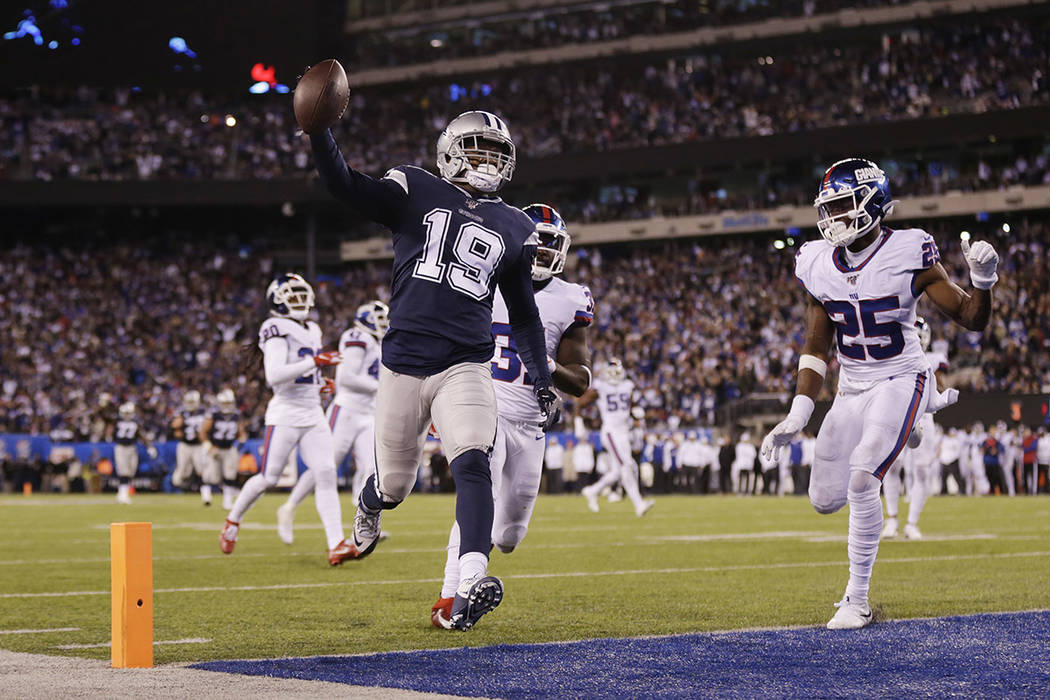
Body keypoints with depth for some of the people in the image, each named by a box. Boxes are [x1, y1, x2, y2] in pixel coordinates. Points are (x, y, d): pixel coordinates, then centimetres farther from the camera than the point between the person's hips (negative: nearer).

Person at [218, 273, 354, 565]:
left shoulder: (311, 331, 16)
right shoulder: (278, 331, -10)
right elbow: (274, 375, -23)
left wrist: (318, 383, 12)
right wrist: (314, 362, -24)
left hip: (314, 415, 7)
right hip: (286, 414, -7)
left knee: (326, 475, -7)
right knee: (268, 478, -1)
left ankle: (336, 545, -13)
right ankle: (233, 520, 26)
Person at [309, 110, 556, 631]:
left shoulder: (512, 229, 13)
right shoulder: (416, 192, 6)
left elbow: (523, 314, 21)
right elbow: (347, 188, -7)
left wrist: (542, 381, 16)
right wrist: (318, 131, -22)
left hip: (465, 367, 1)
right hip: (404, 363, -1)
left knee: (472, 463, -24)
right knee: (393, 484, 9)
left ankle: (471, 586, -36)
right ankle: (368, 507, 48)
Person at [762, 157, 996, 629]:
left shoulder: (908, 255, -13)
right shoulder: (819, 265, -1)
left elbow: (971, 319, -7)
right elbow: (816, 347, 7)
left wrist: (982, 281, -28)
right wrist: (798, 414, -1)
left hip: (899, 381, -6)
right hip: (851, 390, 6)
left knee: (861, 482, -24)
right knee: (825, 500, 7)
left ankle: (857, 600, -10)